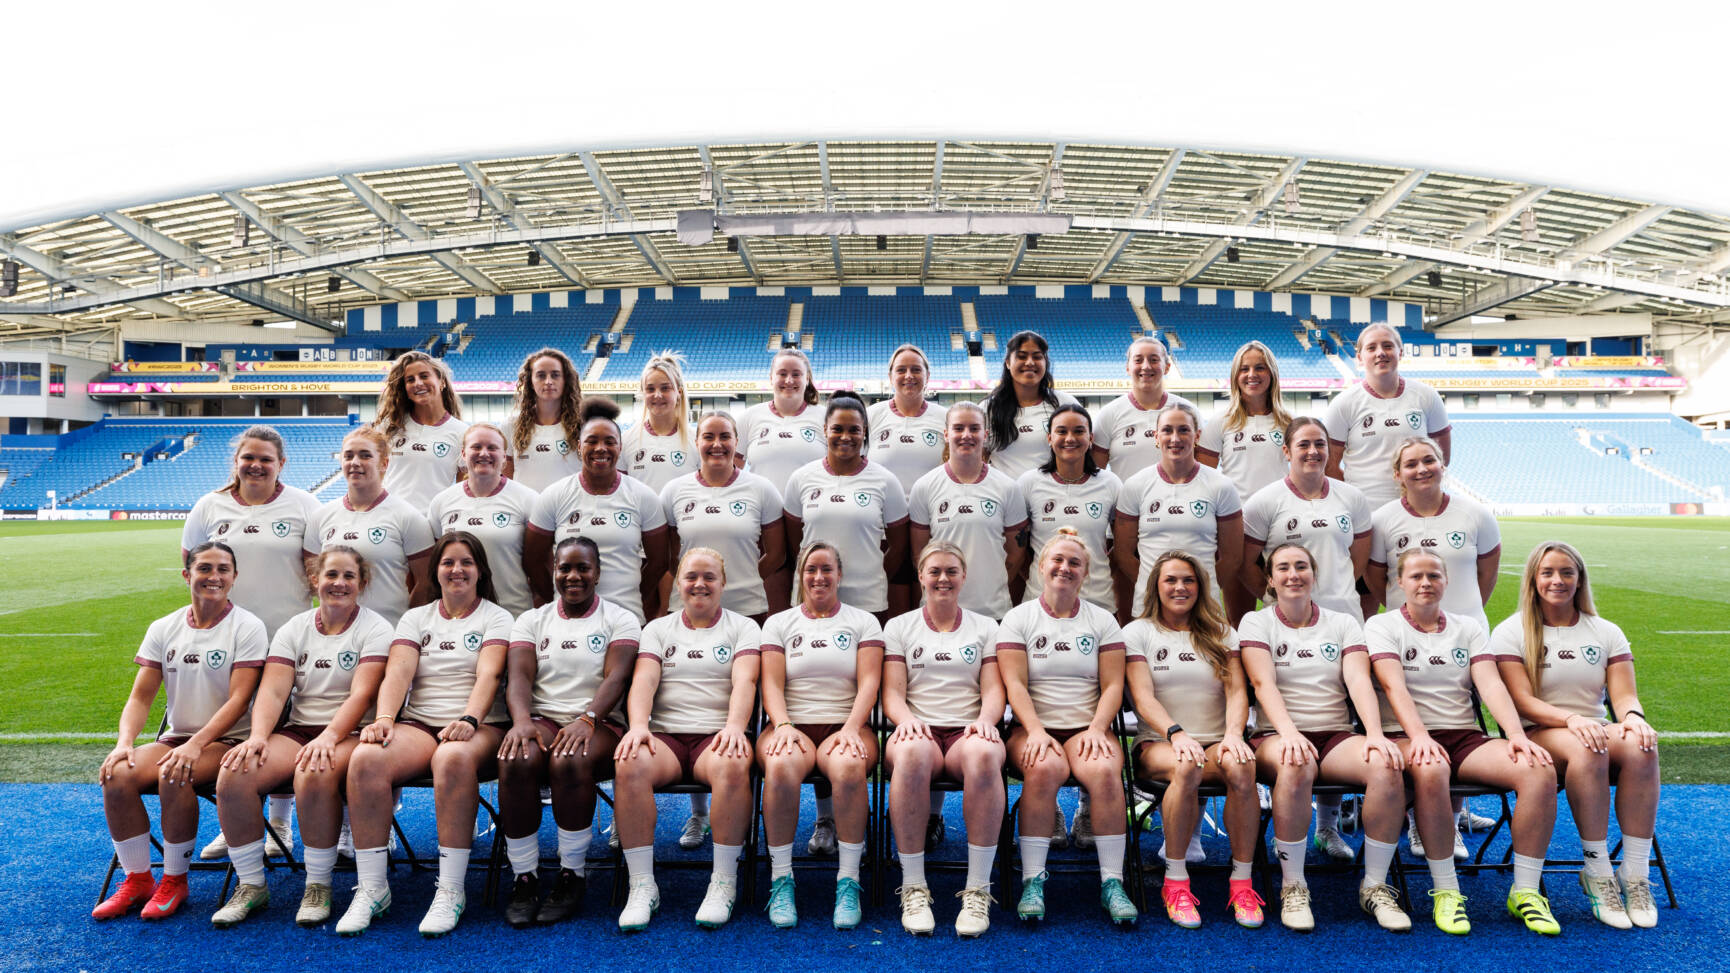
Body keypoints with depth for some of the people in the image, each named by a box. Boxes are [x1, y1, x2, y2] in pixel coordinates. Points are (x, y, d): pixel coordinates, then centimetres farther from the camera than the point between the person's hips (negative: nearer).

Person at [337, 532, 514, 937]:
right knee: (366, 759, -29)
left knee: (454, 758, -39)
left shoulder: (496, 618, 10)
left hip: (479, 726, -3)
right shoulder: (416, 618, 19)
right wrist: (384, 718, -18)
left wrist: (468, 720, -26)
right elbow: (397, 673, 2)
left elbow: (488, 675, -8)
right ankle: (371, 888, -19)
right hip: (418, 724, 3)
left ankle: (450, 890, -31)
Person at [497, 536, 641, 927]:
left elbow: (615, 677, -7)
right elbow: (518, 676, 2)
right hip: (542, 718, 2)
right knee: (516, 759, -32)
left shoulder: (620, 620, 9)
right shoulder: (532, 620, 17)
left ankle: (573, 876, -19)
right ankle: (524, 877, -19)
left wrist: (586, 720, -25)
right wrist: (522, 719, -20)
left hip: (599, 724, -2)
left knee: (570, 761, -36)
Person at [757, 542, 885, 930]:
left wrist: (851, 729, -14)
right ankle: (781, 879, -21)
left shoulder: (863, 621, 14)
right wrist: (783, 725, -14)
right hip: (792, 724, 1)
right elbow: (771, 684, 5)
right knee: (782, 766, -36)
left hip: (845, 726, 0)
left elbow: (869, 682, 2)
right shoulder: (779, 623, 16)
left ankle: (848, 881, -24)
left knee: (849, 766, -37)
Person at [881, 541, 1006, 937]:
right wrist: (906, 719, -15)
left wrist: (985, 719, -13)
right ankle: (913, 887, -30)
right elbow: (892, 692, 8)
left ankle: (978, 889, -31)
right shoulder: (899, 626, 18)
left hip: (968, 731, 1)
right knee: (912, 752, -40)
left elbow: (994, 689, 10)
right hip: (919, 730, 0)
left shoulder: (985, 627, 19)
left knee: (983, 753, -39)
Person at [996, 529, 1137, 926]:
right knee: (1045, 768, -34)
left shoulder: (1102, 621, 13)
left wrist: (1096, 729, -12)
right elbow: (1015, 684, -2)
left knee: (1105, 770, -32)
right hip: (1035, 728, -1)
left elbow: (1113, 686, 5)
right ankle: (1033, 881, -26)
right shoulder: (1019, 618, 9)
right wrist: (1036, 731, -17)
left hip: (1087, 729, 1)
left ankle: (1112, 883, -23)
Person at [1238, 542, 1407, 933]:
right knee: (1295, 764, -38)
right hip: (1277, 735, -2)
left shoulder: (1343, 623, 14)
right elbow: (1264, 682, -9)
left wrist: (1376, 734, -19)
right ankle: (1292, 886, -23)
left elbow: (1359, 680, -2)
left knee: (1386, 765, -29)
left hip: (1337, 735, 3)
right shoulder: (1256, 622, 7)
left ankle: (1375, 885, -14)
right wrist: (1289, 732, -27)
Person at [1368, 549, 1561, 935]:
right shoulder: (1381, 626, 6)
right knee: (1430, 770, -39)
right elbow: (1394, 686, -10)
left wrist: (1517, 735, -15)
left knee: (1540, 769, -23)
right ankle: (1445, 891, -25)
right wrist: (1419, 736, -26)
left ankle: (1526, 890, -14)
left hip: (1465, 737, 4)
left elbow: (1491, 684, 3)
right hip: (1408, 737, -4)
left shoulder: (1468, 628, 18)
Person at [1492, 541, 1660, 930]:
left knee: (1641, 747, -31)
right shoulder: (1511, 633, 2)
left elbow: (1624, 694, 5)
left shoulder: (1606, 632, 14)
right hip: (1537, 736, -3)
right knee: (1585, 750, -38)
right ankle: (1598, 874, -28)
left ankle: (1635, 876, -25)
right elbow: (1522, 702, -8)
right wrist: (1572, 719, -26)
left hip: (1595, 730, 4)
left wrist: (1633, 717, -20)